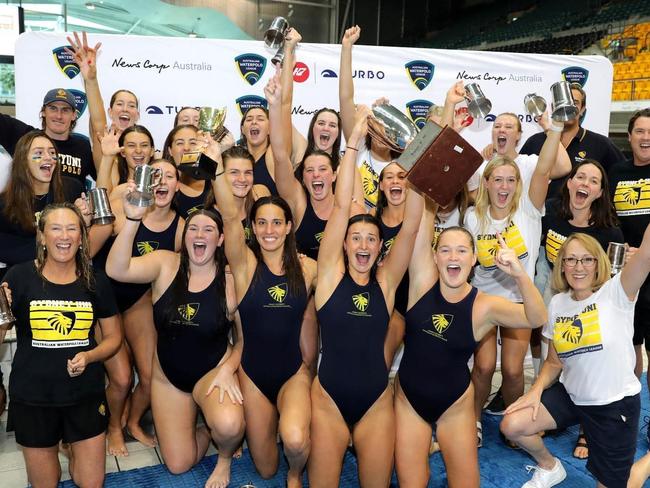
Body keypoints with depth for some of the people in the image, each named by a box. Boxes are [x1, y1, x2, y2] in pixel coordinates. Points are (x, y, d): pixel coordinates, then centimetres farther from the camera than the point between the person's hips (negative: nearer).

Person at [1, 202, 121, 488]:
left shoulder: (95, 281, -1)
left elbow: (113, 336, 6)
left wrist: (89, 357, -12)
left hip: (86, 394, 2)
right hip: (32, 398, -1)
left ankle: (73, 448, 41)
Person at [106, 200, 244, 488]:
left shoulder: (231, 279, -13)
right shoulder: (165, 265, -12)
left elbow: (243, 338, -4)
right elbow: (116, 270, -31)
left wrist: (227, 369, -21)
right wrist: (133, 219, -42)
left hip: (212, 372, -2)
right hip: (168, 376, 2)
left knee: (228, 425, -34)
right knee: (178, 465, 4)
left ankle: (224, 457, 4)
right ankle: (205, 430, 37)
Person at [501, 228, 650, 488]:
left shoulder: (616, 293, -16)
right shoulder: (557, 304, -1)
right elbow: (554, 362, 7)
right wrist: (536, 390, -10)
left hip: (615, 404, -4)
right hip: (571, 396, 4)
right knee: (512, 425, -9)